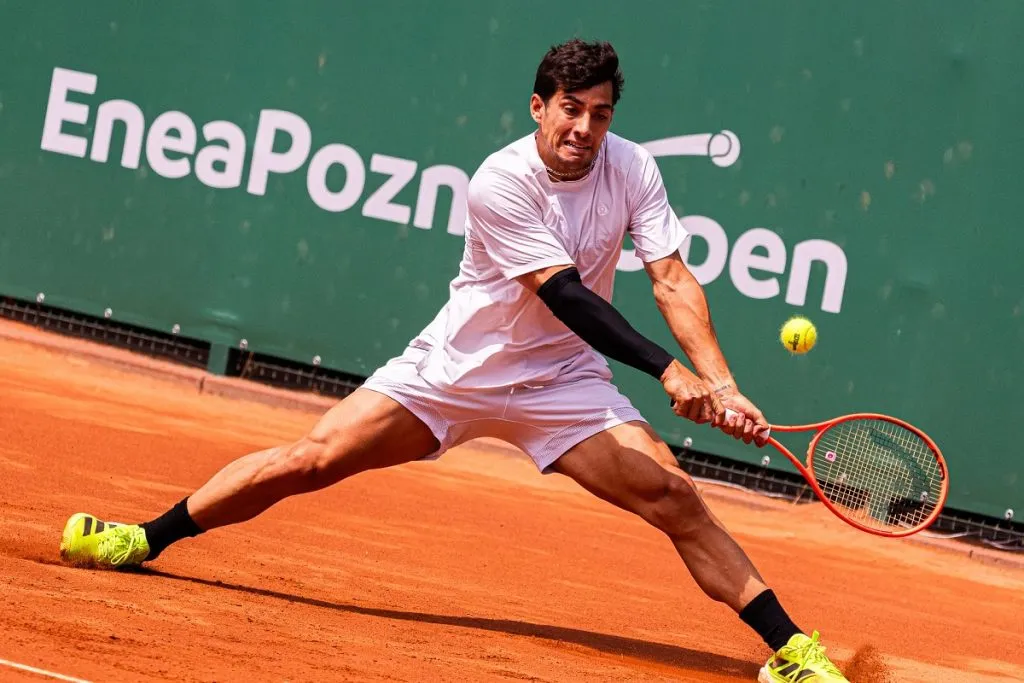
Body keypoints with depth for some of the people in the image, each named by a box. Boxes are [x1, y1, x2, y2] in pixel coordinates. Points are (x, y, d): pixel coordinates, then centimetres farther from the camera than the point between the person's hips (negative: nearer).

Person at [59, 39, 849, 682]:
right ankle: (145, 538, 9)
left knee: (675, 495, -14)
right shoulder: (501, 183, -22)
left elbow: (673, 280, -14)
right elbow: (566, 296, -27)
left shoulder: (633, 169, -10)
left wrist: (721, 385, -29)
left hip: (562, 381, 2)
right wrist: (668, 371, -35)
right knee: (310, 460, -8)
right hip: (456, 366, -2)